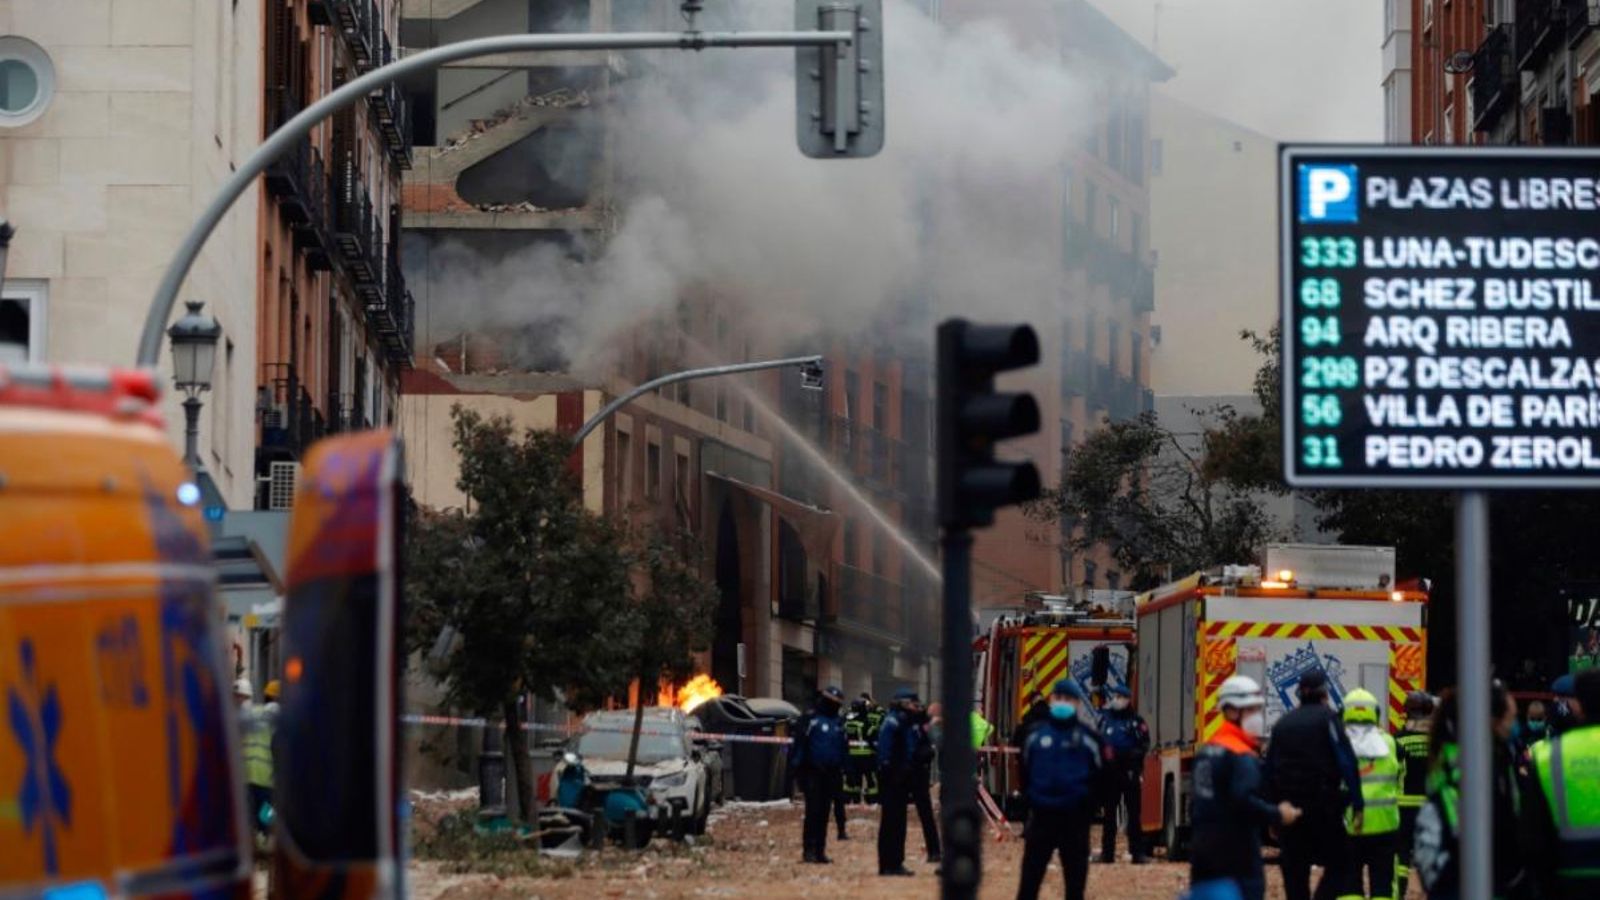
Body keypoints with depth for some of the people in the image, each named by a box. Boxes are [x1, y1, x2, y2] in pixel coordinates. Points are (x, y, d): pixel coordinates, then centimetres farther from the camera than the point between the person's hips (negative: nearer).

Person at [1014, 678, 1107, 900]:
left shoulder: (1089, 738, -1)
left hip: (1075, 820, -2)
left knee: (1075, 882, 5)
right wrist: (1031, 797, 8)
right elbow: (1025, 771, 17)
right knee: (1029, 881, 1)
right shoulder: (1036, 734, 7)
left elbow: (1101, 777, 3)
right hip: (1041, 817, 2)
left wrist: (1086, 805, -2)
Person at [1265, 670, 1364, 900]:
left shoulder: (1283, 723, 11)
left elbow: (1269, 769, 12)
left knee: (1294, 872, 9)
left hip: (1288, 805, 5)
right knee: (1337, 864, 3)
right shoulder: (1327, 718, -5)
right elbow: (1347, 762, -13)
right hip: (1323, 803, -5)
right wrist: (1356, 804, -14)